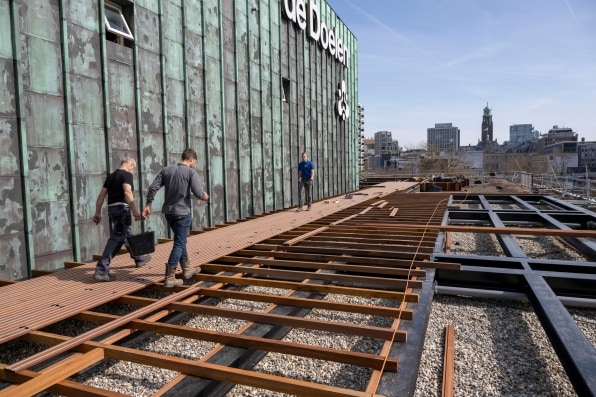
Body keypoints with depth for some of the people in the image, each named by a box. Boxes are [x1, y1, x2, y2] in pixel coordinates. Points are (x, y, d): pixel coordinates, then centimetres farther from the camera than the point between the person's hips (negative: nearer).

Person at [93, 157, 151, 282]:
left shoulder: (111, 176, 17)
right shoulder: (127, 175, -7)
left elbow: (101, 195, 15)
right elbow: (127, 192, -23)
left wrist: (97, 212, 16)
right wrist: (134, 210, -29)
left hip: (112, 209, 9)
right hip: (122, 208, -9)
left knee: (127, 234, 23)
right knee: (116, 239, -9)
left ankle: (139, 258, 40)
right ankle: (101, 271, -14)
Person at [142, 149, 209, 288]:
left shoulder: (166, 170, 7)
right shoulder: (191, 172, -8)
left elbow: (153, 187, 2)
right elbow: (199, 193, -16)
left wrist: (148, 204, 6)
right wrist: (204, 196, 5)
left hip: (168, 212, 6)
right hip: (182, 212, -6)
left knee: (181, 240, 21)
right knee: (179, 244, -1)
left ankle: (187, 269, 33)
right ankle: (170, 278, -3)